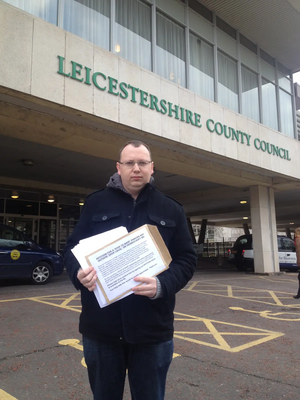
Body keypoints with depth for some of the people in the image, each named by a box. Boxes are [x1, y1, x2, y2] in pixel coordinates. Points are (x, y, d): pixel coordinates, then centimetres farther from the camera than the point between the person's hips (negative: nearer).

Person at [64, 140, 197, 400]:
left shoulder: (171, 210, 4)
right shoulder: (96, 203, 4)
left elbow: (187, 259, 2)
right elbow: (73, 247, 7)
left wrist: (162, 285, -18)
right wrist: (79, 273, -16)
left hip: (152, 327, 0)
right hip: (101, 326, 1)